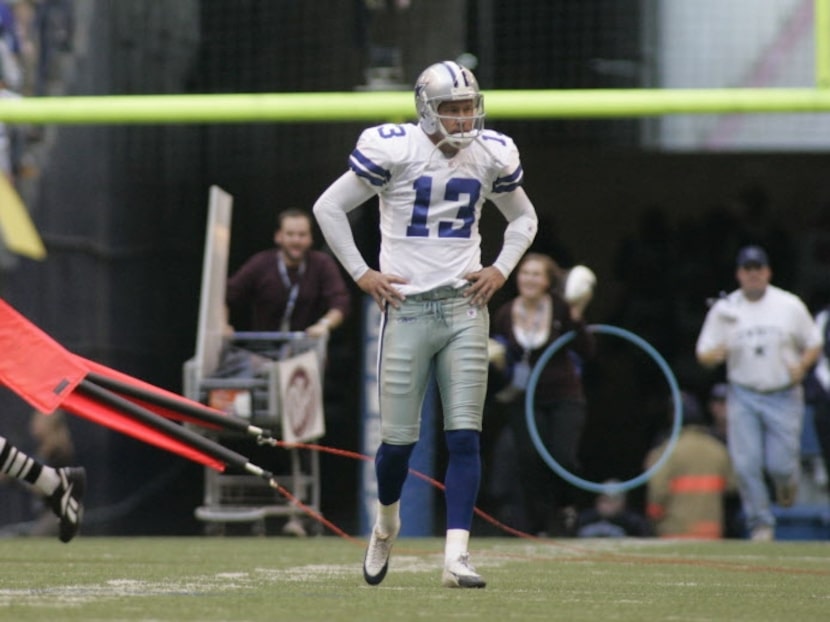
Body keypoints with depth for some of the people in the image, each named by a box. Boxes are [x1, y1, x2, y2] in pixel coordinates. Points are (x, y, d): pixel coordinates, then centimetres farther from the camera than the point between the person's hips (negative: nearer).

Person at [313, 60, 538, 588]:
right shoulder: (393, 151, -8)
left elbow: (523, 218, 22)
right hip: (407, 309, -3)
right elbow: (329, 208, 1)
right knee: (399, 440, 1)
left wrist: (501, 269, 6)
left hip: (464, 308, 3)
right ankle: (387, 521, 32)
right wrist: (362, 274, -3)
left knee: (465, 437, -7)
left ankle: (457, 556, -8)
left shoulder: (491, 155, 4)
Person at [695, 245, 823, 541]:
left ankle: (787, 483, 30)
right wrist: (715, 354, -20)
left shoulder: (790, 305, 2)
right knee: (745, 464, -9)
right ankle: (761, 525, 4)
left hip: (784, 397, -1)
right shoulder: (724, 309, 3)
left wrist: (802, 365, -11)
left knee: (780, 464, -8)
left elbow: (814, 344, 10)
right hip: (743, 397, 1)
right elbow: (703, 355, 4)